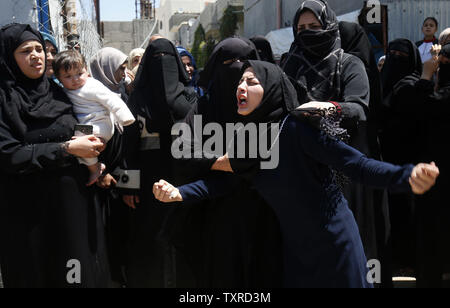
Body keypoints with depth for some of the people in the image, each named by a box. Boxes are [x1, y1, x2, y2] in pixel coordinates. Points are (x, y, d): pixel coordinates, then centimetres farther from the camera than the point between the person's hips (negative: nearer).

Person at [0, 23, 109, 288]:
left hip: (75, 201, 5)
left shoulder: (57, 92, 10)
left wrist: (92, 159, 1)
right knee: (39, 275, 5)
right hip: (31, 211, -4)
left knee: (84, 274, 7)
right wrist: (67, 149, -17)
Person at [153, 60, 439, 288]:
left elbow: (356, 163, -26)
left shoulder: (297, 128, -22)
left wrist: (407, 177, -42)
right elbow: (225, 180, -1)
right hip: (296, 248, 6)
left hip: (334, 243, -6)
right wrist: (179, 193, -15)